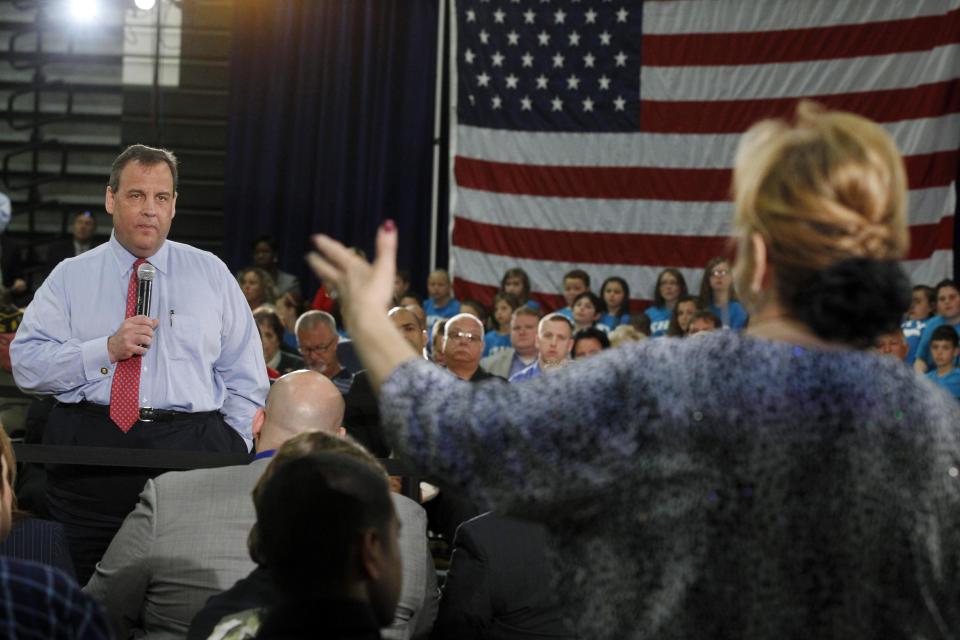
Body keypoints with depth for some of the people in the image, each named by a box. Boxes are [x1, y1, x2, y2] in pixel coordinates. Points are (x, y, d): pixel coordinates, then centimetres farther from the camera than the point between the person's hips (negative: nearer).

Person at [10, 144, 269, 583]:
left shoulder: (211, 274, 13)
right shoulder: (70, 277, 10)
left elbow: (246, 378, 14)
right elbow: (26, 365, 0)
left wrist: (233, 455, 3)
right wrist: (107, 349, -11)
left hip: (191, 450, 0)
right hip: (88, 447, 0)